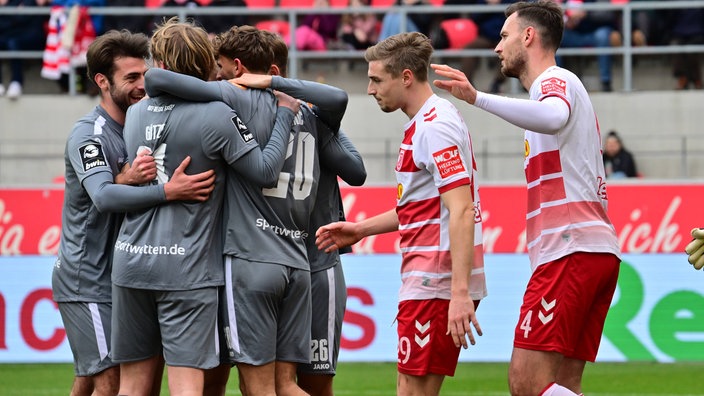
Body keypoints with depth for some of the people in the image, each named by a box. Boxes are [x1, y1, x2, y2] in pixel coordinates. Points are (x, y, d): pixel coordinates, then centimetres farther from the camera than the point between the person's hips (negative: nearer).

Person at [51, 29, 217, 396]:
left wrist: (127, 183, -20)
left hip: (115, 277, 8)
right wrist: (167, 191, -44)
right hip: (86, 280, -8)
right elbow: (102, 197, -32)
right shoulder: (88, 134, -16)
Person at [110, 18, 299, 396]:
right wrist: (284, 113, 2)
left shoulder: (135, 114, 6)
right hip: (186, 267, -5)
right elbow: (265, 171, -11)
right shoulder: (217, 115, -12)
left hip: (131, 262, 5)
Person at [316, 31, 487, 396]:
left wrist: (460, 293, -29)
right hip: (426, 281, 10)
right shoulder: (422, 124, 17)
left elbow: (461, 211, -23)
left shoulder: (436, 126, -15)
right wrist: (361, 229, 24)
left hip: (436, 284, -10)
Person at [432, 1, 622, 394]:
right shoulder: (563, 87, 28)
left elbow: (552, 118, -30)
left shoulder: (555, 80, -4)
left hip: (570, 249, -10)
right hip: (597, 248, 10)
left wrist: (478, 97, -38)